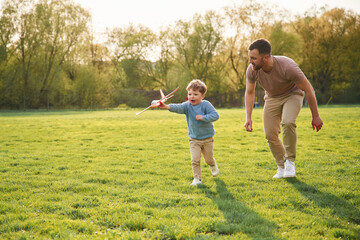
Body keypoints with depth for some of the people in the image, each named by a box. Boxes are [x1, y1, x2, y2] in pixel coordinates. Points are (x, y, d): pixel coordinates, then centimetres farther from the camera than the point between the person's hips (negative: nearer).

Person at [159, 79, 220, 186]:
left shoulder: (206, 105, -14)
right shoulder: (187, 105, -9)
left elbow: (215, 115, -20)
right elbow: (178, 107, -29)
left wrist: (202, 117, -29)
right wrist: (167, 107, -50)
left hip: (207, 138, -1)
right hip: (194, 139, 1)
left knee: (208, 159, 15)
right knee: (195, 160, -9)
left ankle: (213, 165, 49)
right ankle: (197, 178, 5)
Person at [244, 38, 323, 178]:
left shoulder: (287, 67, -37)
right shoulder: (251, 70, -24)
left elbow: (308, 89, -24)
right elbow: (249, 92, -2)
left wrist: (315, 117, -18)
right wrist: (248, 117, -9)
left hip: (292, 95, -4)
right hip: (272, 98, 4)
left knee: (287, 122, -31)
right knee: (270, 134, -7)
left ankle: (290, 161, -12)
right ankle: (281, 166, 16)